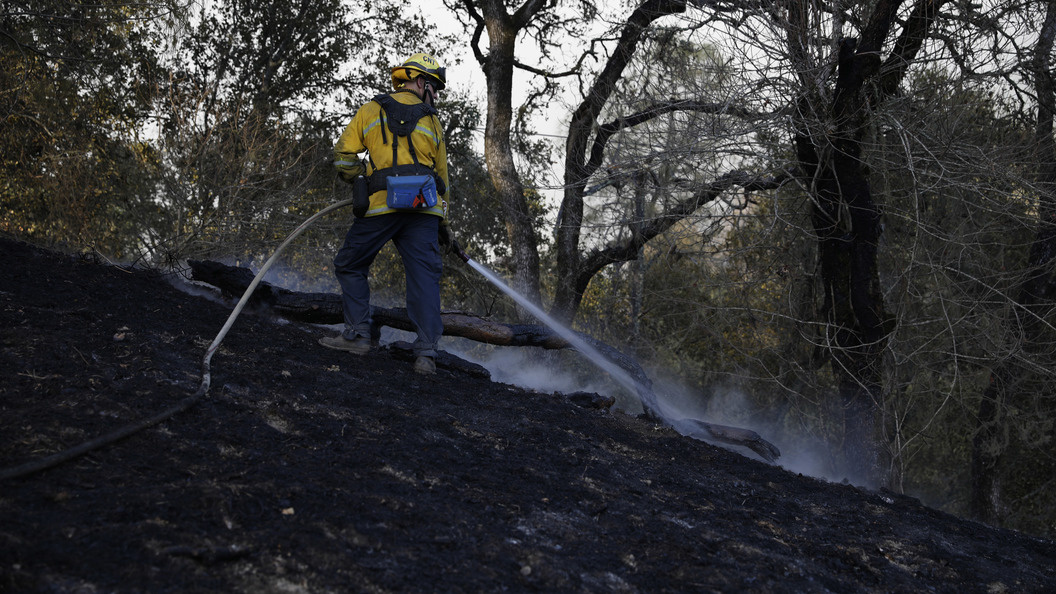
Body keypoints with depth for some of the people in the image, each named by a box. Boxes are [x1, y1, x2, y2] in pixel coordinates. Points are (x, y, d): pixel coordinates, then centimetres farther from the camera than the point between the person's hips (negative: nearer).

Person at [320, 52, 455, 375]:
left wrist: (359, 182, 24)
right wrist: (444, 222, 26)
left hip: (381, 204, -1)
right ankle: (426, 351, -6)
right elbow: (441, 175, 19)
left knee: (350, 266, 14)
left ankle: (358, 334, 7)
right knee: (424, 275, 1)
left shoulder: (371, 109, 12)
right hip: (424, 206, 2)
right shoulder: (432, 121, 16)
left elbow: (344, 153, 7)